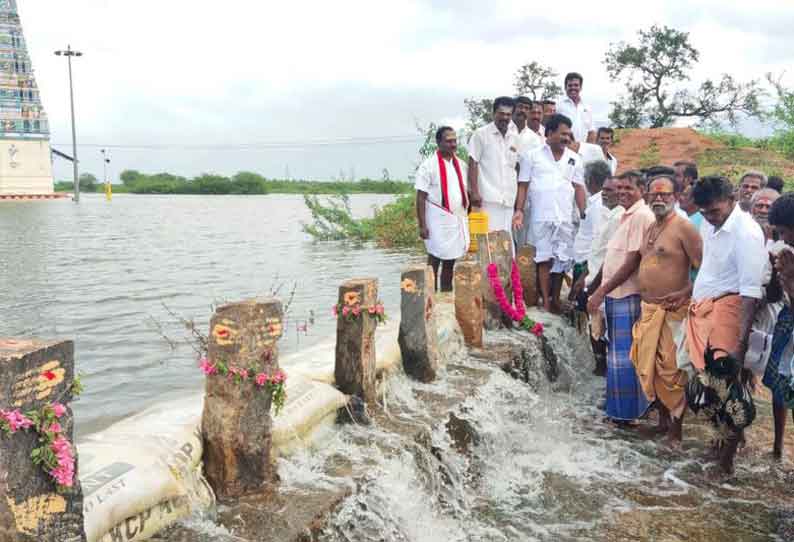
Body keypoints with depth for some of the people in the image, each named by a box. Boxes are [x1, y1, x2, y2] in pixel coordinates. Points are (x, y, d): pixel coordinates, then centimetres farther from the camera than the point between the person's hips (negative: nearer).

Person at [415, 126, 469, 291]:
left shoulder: (461, 165, 10)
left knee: (450, 262, 10)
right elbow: (421, 198, -10)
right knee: (434, 260, 0)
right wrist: (422, 225, -14)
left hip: (458, 220, 6)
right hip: (438, 221, -6)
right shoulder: (428, 166, -8)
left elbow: (465, 193, 16)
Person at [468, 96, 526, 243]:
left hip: (508, 199, 5)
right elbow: (473, 163, -3)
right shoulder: (481, 134, 0)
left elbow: (516, 168, 18)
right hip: (488, 198, -5)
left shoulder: (515, 138, 15)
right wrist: (474, 192, -13)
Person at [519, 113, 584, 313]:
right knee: (544, 259, -2)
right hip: (541, 217, -3)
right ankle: (546, 301, 4)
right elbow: (523, 185, 2)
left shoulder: (574, 158, 11)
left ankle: (556, 300, 16)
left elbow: (579, 187, 11)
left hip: (565, 218, 3)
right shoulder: (532, 155, 2)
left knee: (561, 259, 5)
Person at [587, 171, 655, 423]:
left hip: (627, 296, -9)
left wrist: (601, 291, -16)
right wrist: (601, 291, 17)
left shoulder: (641, 216, -13)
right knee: (617, 354, 16)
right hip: (615, 295, 9)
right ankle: (616, 407, 27)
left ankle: (626, 412, 7)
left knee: (624, 355, -3)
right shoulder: (627, 216, 16)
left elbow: (632, 262, -18)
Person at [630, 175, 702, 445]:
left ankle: (675, 428, 7)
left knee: (671, 371, -5)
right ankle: (662, 420, 28)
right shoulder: (650, 228, 15)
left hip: (671, 311, -8)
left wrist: (685, 293, -22)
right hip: (647, 309, 8)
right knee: (648, 368, 13)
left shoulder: (683, 228, -11)